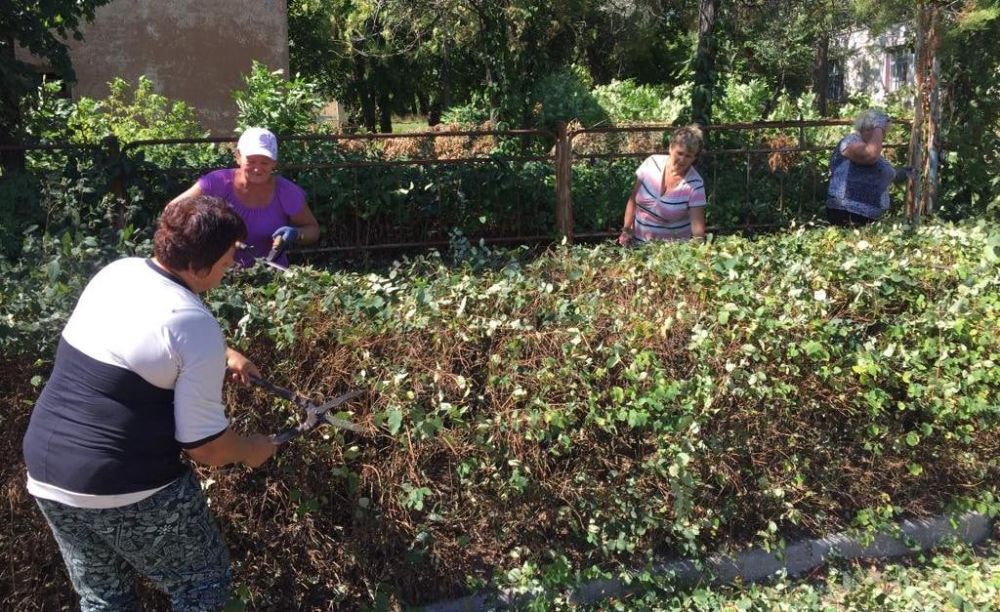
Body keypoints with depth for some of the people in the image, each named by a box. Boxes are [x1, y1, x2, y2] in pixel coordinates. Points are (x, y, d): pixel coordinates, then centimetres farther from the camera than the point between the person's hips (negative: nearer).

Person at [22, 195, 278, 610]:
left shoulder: (115, 272, 4)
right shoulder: (197, 327, -19)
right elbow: (205, 447, -14)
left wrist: (222, 357, 28)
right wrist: (252, 450, 5)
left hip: (45, 476, 7)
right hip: (130, 491, -7)